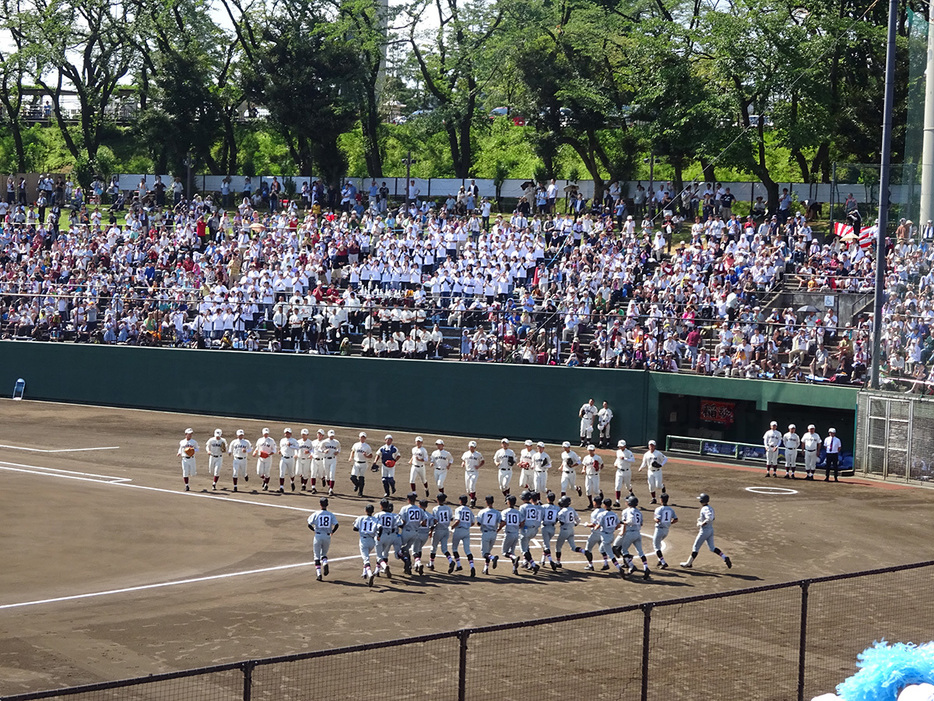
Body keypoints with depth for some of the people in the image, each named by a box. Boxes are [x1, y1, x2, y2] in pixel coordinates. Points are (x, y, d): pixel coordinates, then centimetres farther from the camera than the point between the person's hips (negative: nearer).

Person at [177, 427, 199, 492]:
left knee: (192, 474, 2)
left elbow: (197, 449, 10)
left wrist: (194, 450, -12)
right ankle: (187, 486, 4)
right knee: (185, 473, -5)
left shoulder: (194, 442, 2)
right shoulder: (182, 442, 6)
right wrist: (179, 453, -2)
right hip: (184, 459, 1)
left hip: (191, 459, -1)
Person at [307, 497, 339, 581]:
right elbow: (336, 525, -9)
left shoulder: (316, 514, -4)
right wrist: (332, 532, 8)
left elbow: (309, 524, -7)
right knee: (324, 554, 20)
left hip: (318, 536, -2)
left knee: (317, 555, 8)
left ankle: (318, 573, -1)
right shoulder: (331, 514, 1)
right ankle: (325, 563, -12)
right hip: (327, 536, 2)